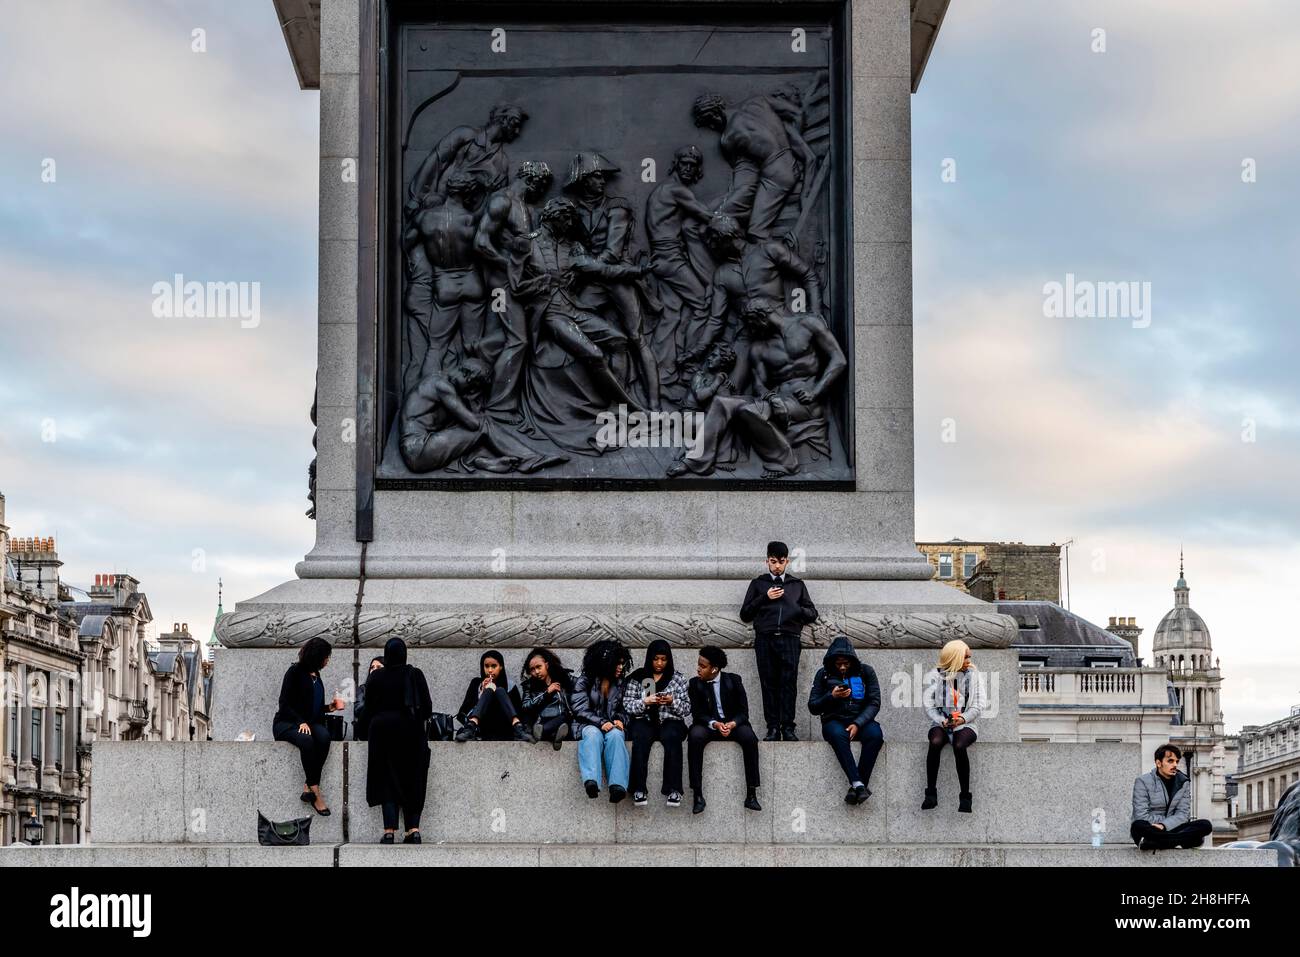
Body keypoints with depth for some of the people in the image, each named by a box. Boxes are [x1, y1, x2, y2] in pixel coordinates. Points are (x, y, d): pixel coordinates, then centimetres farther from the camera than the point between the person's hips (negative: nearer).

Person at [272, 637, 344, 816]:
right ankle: (315, 793, -37)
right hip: (286, 722, -6)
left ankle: (309, 787, -32)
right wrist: (301, 722, -22)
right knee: (306, 740, -37)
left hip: (309, 723, 6)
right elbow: (285, 704, -11)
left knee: (324, 737, -29)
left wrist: (329, 708, 14)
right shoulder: (295, 672, -4)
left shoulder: (315, 675, 17)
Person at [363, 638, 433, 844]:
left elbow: (369, 706, 4)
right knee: (412, 780, 9)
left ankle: (389, 830, -8)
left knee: (387, 780, 4)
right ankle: (413, 828, -2)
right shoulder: (415, 675, -4)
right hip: (411, 732, 0)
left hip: (383, 732, 0)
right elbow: (427, 706, -3)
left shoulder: (375, 677, -3)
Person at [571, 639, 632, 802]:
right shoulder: (584, 681, 4)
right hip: (589, 725, -2)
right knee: (593, 735, -40)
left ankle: (618, 785, -58)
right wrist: (601, 722, -19)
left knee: (615, 735, -36)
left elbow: (624, 709, 20)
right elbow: (581, 710, -4)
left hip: (613, 725, 2)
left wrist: (620, 720, -4)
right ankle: (591, 781, -64)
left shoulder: (621, 682, 16)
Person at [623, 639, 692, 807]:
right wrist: (645, 701, -13)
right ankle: (639, 789, -36)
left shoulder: (678, 678, 11)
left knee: (672, 737, -35)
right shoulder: (638, 677, 10)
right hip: (644, 720, 0)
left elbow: (686, 709, 8)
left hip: (670, 721, 0)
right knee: (640, 738, -35)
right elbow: (627, 705, 5)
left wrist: (672, 701, -12)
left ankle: (673, 790, -37)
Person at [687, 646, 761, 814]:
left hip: (733, 724, 0)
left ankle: (751, 795, -28)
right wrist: (715, 724, -24)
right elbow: (698, 713, -5)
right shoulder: (695, 684, 0)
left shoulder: (734, 680, -2)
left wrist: (732, 724, -25)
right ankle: (698, 795, -33)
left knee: (749, 737, -32)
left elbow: (743, 711, -4)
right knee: (695, 736, -34)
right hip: (708, 725, 0)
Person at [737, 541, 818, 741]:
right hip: (765, 639, 0)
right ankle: (773, 728, -4)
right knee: (769, 684, -5)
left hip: (789, 639, 0)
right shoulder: (758, 584, 18)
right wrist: (764, 598, -2)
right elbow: (745, 614, 11)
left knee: (788, 683, -9)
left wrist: (800, 610, -6)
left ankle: (788, 728, -9)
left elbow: (813, 614, 16)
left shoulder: (797, 585, 20)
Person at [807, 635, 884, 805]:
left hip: (860, 720, 1)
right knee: (838, 734, -38)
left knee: (875, 734, -34)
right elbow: (813, 707, 7)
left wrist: (858, 724, -16)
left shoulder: (865, 671, 6)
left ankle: (858, 785, -35)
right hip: (835, 721, -1)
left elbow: (874, 703, 0)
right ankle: (858, 784, -45)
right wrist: (831, 696, -12)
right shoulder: (823, 674, 7)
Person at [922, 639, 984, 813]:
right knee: (935, 743, -35)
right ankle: (931, 794, -27)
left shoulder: (972, 676, 9)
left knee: (959, 746, -35)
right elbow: (929, 706, 3)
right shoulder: (936, 676, 6)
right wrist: (942, 721, -14)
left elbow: (978, 705, 4)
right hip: (940, 723, 0)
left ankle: (965, 797, -28)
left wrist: (963, 718, -13)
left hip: (964, 724, 0)